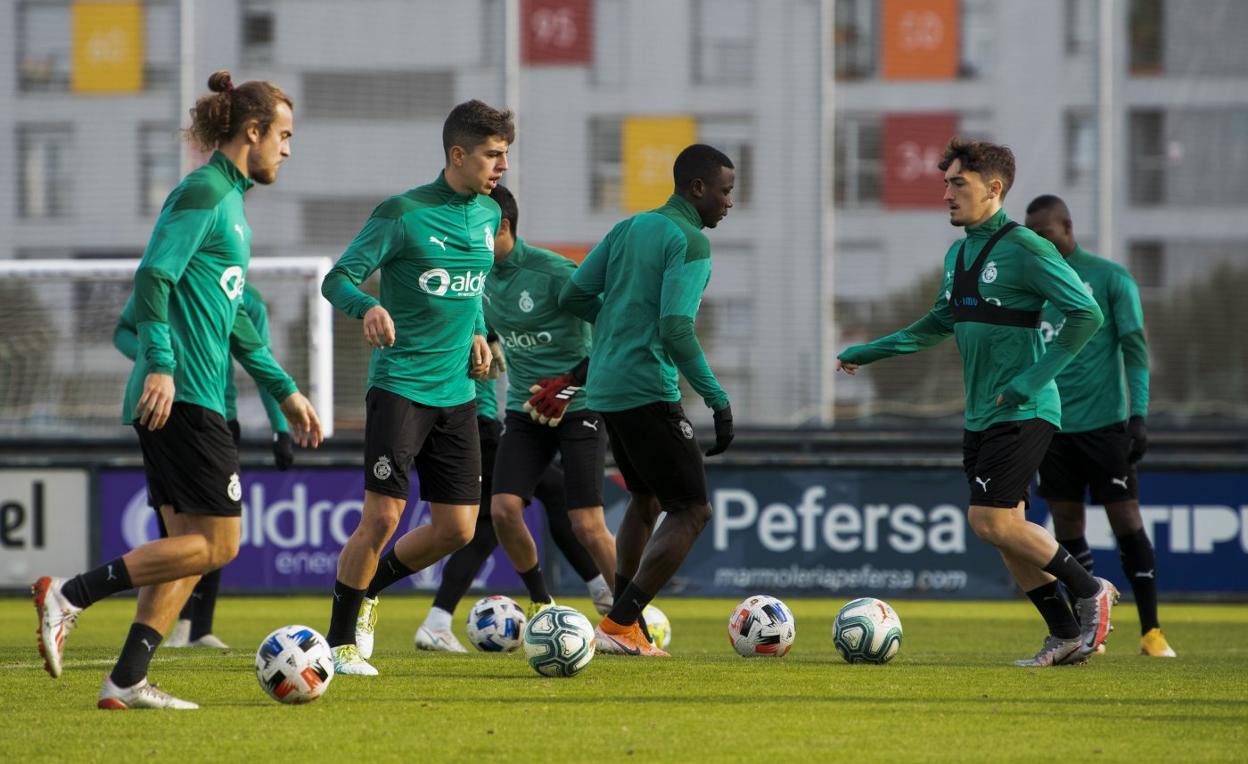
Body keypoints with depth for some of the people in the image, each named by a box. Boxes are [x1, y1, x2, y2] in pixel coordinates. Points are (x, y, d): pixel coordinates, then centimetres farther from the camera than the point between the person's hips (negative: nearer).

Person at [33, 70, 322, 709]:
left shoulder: (230, 200, 22)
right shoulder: (202, 193, -8)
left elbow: (233, 319, 28)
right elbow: (153, 278, -19)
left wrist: (285, 391, 29)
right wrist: (160, 364, -28)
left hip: (183, 398, 10)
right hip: (180, 395, -10)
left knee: (188, 547, 7)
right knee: (215, 543, -11)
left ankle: (127, 681, 3)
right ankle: (69, 596, -14)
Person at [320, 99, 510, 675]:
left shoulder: (488, 214, 10)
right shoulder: (403, 213, -10)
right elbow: (337, 278, -11)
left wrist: (476, 334, 10)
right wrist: (368, 307, -31)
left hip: (457, 392, 7)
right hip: (401, 385, -6)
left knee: (457, 528, 3)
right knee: (383, 515, -11)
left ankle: (366, 589, 26)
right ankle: (339, 642, 2)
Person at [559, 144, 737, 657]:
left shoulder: (628, 229, 13)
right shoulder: (689, 241, -12)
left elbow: (573, 296, 13)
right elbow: (676, 329, -22)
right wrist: (718, 401, -18)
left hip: (605, 388, 9)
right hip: (648, 391, -9)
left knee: (645, 500, 24)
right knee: (691, 511, -3)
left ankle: (625, 629, 23)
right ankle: (619, 626, -10)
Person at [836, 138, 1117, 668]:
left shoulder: (1025, 250, -13)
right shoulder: (958, 255, 13)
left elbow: (1086, 315, -18)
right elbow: (938, 325, 28)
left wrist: (1032, 380, -20)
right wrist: (865, 353, 28)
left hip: (1021, 413, -8)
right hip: (981, 415, 8)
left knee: (990, 521, -15)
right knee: (1008, 529, 5)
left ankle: (1089, 591, 0)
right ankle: (1066, 636, 12)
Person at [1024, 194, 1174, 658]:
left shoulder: (1110, 278, -2)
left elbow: (1135, 349, -4)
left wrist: (1138, 415, -12)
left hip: (1104, 423, -5)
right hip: (1053, 426, 5)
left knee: (1127, 522, -6)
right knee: (1067, 527, 4)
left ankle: (1151, 632, -2)